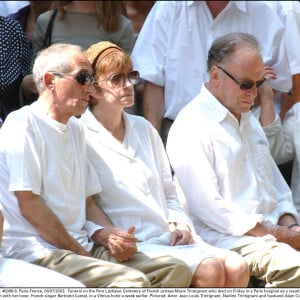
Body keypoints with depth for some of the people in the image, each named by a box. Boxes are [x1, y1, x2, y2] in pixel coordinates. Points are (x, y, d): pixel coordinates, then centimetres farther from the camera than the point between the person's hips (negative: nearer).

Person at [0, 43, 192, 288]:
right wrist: (82, 255, -12)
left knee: (176, 270, -8)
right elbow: (29, 205, -13)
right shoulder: (23, 124, -5)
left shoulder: (75, 129, 22)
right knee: (133, 281, -29)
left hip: (80, 246, 9)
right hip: (40, 251, -9)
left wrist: (107, 234, 1)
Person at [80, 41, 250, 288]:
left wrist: (180, 224, 5)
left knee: (237, 267, -17)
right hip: (132, 245, -7)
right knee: (209, 270, -28)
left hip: (170, 238, 7)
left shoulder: (143, 129, 22)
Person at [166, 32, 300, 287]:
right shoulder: (190, 128, -7)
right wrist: (276, 234, -13)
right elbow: (207, 207, -14)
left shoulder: (250, 121, 24)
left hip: (272, 231, 8)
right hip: (229, 238, -8)